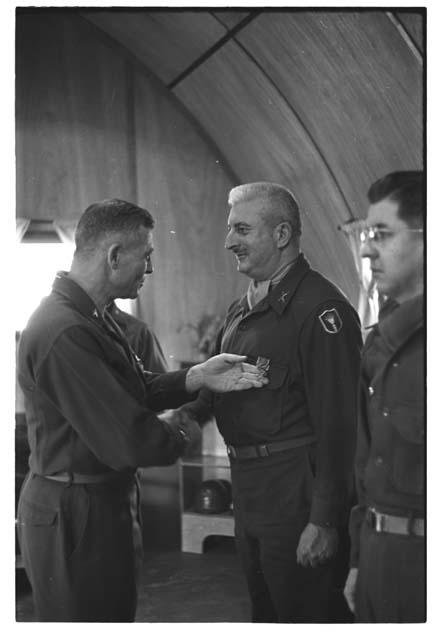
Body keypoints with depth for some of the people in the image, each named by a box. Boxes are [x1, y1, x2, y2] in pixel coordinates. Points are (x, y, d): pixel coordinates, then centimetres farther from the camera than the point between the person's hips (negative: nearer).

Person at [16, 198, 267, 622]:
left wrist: (199, 376, -6)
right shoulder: (65, 332, -27)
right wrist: (182, 438, -7)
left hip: (103, 503, 10)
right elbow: (124, 440, -26)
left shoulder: (89, 317, 9)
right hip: (72, 517, -10)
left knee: (117, 614, 21)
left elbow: (138, 388, 10)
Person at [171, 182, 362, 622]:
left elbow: (336, 423, -21)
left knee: (301, 617, 3)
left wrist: (325, 520, -22)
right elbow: (217, 380, 20)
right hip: (248, 487, 9)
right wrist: (189, 413, -3)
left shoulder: (319, 308, -17)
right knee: (264, 612, 21)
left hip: (295, 493, -9)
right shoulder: (242, 309, 13)